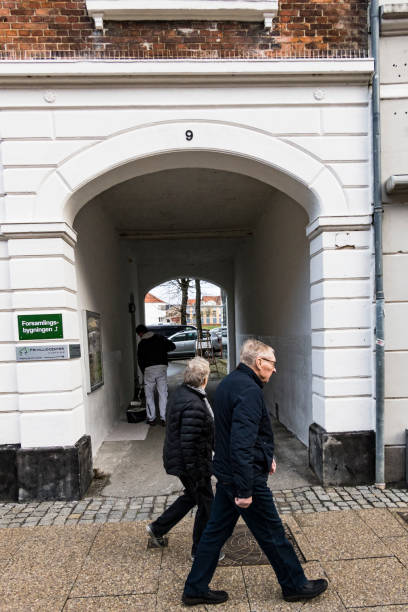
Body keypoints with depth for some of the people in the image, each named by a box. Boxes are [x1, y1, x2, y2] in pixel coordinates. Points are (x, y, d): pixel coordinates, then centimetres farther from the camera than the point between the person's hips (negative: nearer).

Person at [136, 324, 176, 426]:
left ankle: (151, 418, 10)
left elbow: (140, 360, 4)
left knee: (149, 395, 10)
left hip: (149, 369, -1)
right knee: (163, 394, 6)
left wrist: (144, 372, 16)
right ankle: (163, 418, 5)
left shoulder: (141, 344, 3)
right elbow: (172, 346, 7)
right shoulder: (159, 338, 6)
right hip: (162, 367, 2)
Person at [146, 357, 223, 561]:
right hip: (190, 463, -10)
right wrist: (196, 473, -21)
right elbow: (188, 443, -29)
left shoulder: (182, 392, 2)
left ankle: (157, 528, 38)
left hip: (179, 458, 10)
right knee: (206, 504, 10)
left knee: (192, 496, 27)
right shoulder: (194, 405, -30)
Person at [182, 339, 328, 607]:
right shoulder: (249, 391, -24)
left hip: (225, 473, 9)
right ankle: (295, 585, 33)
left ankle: (195, 589, 30)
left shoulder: (229, 383, 8)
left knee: (216, 530, 18)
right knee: (272, 534, 11)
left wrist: (265, 455, 22)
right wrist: (245, 490, -24)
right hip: (245, 475, -9)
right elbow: (241, 445, -29)